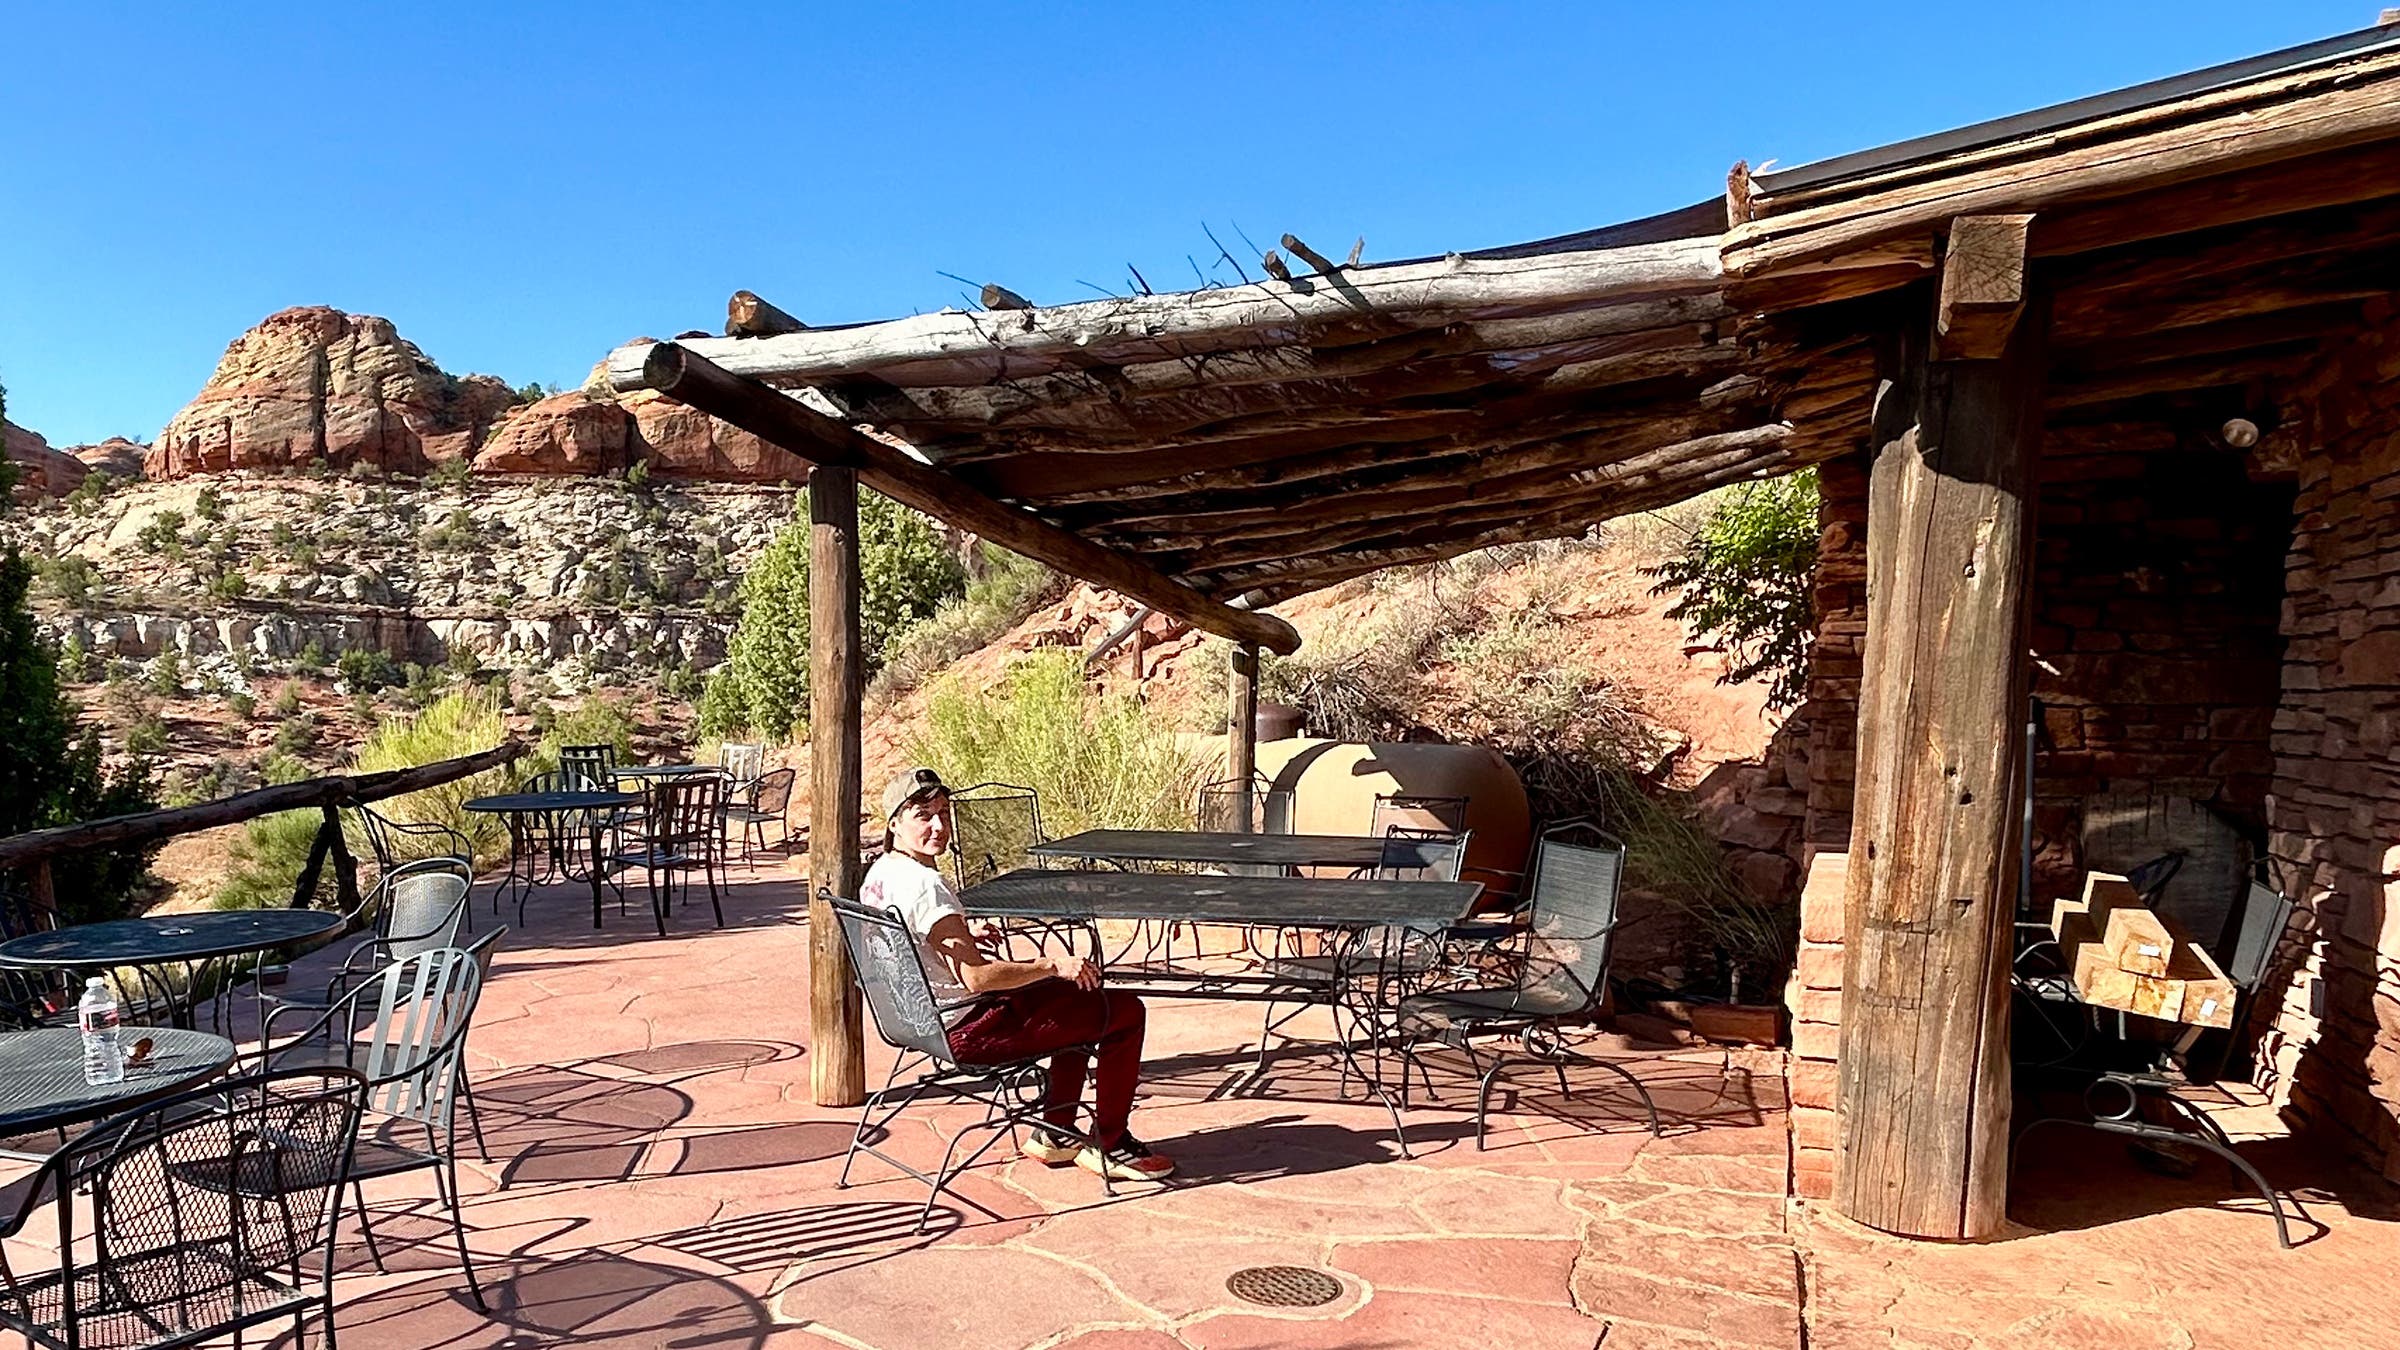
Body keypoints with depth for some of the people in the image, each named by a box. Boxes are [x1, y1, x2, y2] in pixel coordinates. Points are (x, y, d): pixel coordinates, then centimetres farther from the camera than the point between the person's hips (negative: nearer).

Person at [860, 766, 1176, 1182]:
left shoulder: (879, 874, 4)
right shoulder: (924, 885, -26)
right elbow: (975, 977, -30)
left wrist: (969, 942, 19)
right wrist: (1053, 965, -24)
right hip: (969, 1031, -10)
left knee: (1077, 996, 27)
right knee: (1125, 1011, -5)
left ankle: (1055, 1133, 28)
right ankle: (1109, 1145, 10)